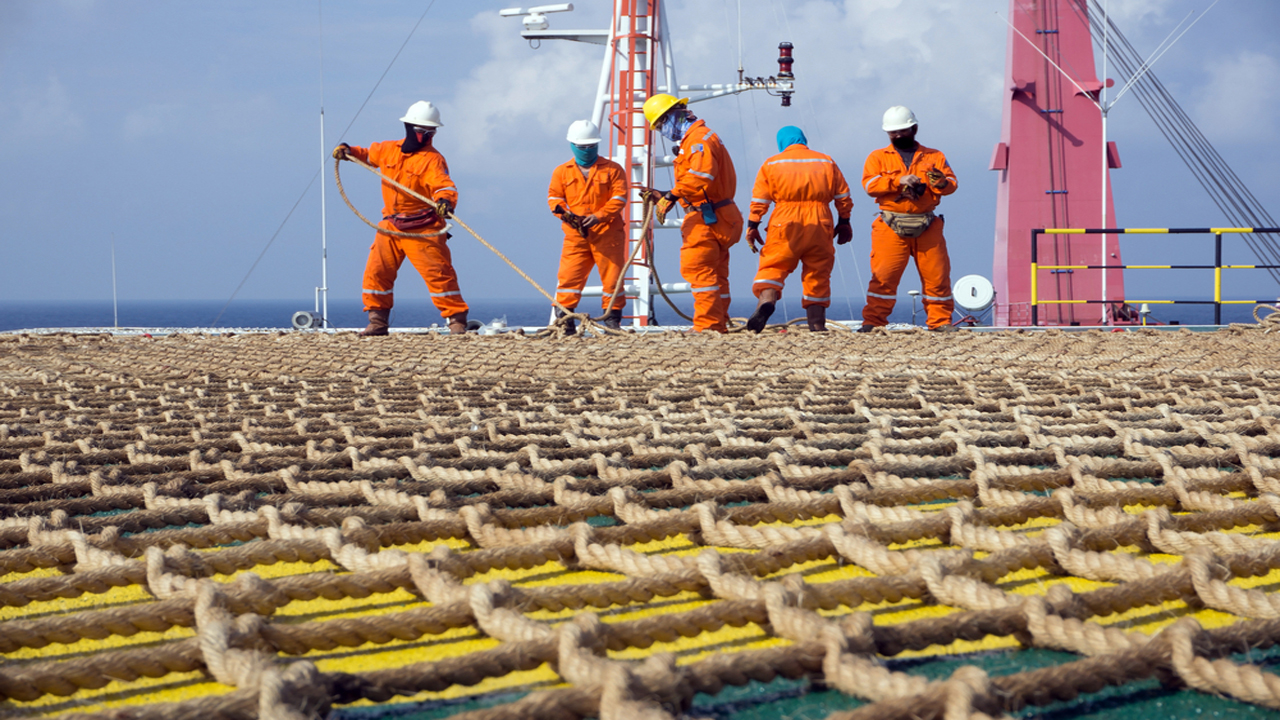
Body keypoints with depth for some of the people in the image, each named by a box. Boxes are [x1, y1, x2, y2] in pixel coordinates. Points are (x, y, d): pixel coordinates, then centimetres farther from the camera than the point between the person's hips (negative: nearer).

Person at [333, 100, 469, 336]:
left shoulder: (432, 160, -10)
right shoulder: (390, 150, 8)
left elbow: (444, 185, -25)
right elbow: (369, 153, 28)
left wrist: (446, 201, -47)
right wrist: (348, 150, 10)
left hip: (422, 230, -6)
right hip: (391, 227, 6)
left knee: (438, 273, -11)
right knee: (376, 272, 4)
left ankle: (457, 321, -5)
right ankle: (378, 322, 15)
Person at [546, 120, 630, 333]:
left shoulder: (612, 170, 6)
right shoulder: (562, 172, 12)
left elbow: (619, 198, -3)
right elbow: (554, 197, 8)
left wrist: (599, 216, -17)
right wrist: (564, 212, -15)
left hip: (608, 233, -1)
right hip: (575, 235, 1)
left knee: (612, 277, 0)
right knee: (569, 276, -7)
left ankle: (613, 321, 10)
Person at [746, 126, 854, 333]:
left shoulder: (771, 164, 9)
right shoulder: (827, 162, 16)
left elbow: (759, 200, 1)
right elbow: (843, 197, 14)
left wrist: (752, 227, 4)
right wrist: (844, 223, 22)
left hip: (785, 224, -2)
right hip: (820, 224, 2)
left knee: (773, 267, -2)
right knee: (818, 272, 9)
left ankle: (766, 300, -30)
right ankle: (817, 323, 9)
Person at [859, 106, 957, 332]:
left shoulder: (934, 157, 15)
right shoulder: (878, 158, 11)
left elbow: (951, 183, 6)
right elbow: (870, 184, -5)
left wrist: (941, 182, -18)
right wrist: (898, 181, -18)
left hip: (927, 228, 2)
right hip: (891, 228, -1)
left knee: (937, 275, 0)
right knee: (883, 276, -7)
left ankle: (941, 321, 9)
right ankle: (872, 321, -3)